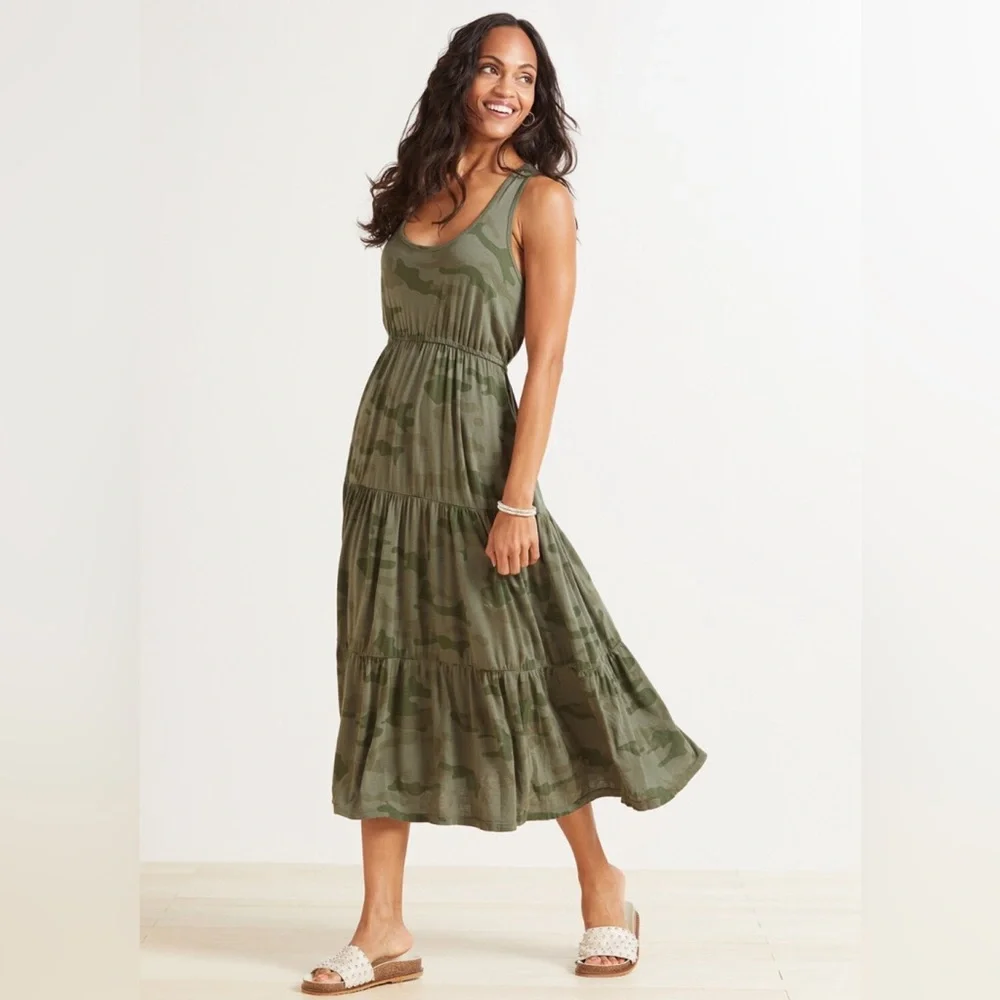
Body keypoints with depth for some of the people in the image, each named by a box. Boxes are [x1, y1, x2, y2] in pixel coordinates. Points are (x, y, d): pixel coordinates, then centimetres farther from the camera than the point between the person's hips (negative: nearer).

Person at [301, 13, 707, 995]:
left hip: (472, 443, -6)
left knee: (516, 670, 2)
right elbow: (405, 327, 14)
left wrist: (517, 501, -17)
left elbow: (546, 360, -11)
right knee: (384, 674, 4)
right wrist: (378, 458, 10)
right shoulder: (421, 186, 13)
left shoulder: (540, 198, -5)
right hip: (386, 444, 6)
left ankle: (602, 885, 24)